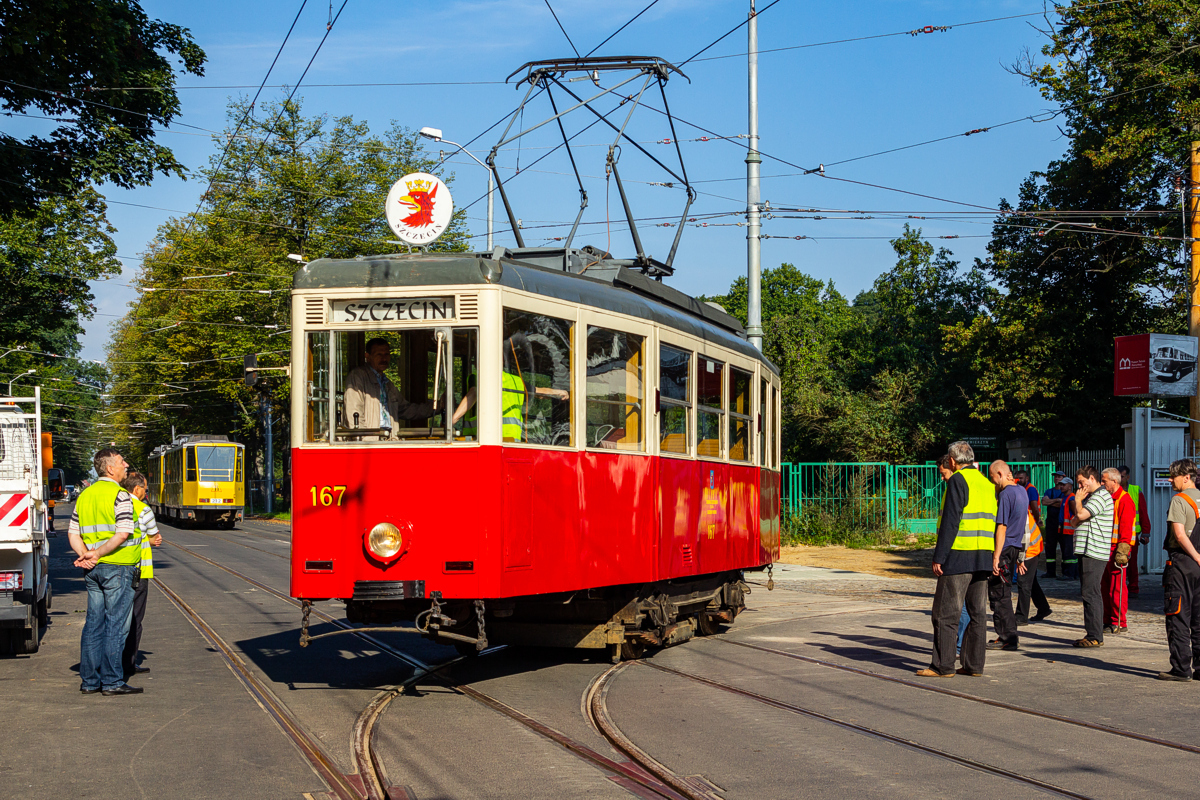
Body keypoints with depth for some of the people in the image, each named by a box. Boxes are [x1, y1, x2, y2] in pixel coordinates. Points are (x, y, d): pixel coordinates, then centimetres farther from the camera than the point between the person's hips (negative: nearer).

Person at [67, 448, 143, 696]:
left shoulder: (84, 496, 14)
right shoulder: (120, 495, -10)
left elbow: (73, 533, 11)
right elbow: (123, 534, -19)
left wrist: (85, 555, -1)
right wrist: (97, 554, -12)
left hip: (93, 570, 7)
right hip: (118, 566, -7)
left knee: (94, 624, 10)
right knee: (116, 625, -3)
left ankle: (89, 680, 13)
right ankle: (111, 682, -3)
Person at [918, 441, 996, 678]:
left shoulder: (957, 481, -9)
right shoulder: (987, 484, 15)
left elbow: (950, 521, -15)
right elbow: (993, 523, 17)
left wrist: (939, 557, -14)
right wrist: (993, 557, 21)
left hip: (959, 556, -8)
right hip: (983, 557, 8)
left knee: (946, 613, -3)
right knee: (977, 612, 11)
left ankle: (943, 665, -2)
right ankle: (974, 664, 12)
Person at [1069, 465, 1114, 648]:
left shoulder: (1101, 497, -12)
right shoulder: (1092, 496, 21)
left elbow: (1081, 515, -24)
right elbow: (1076, 521, 23)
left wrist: (1078, 500, -6)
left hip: (1093, 553, -11)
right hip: (1088, 552, 11)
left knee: (1090, 594, -10)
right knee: (1091, 594, 13)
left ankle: (1094, 636, -9)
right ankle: (1094, 634, 17)